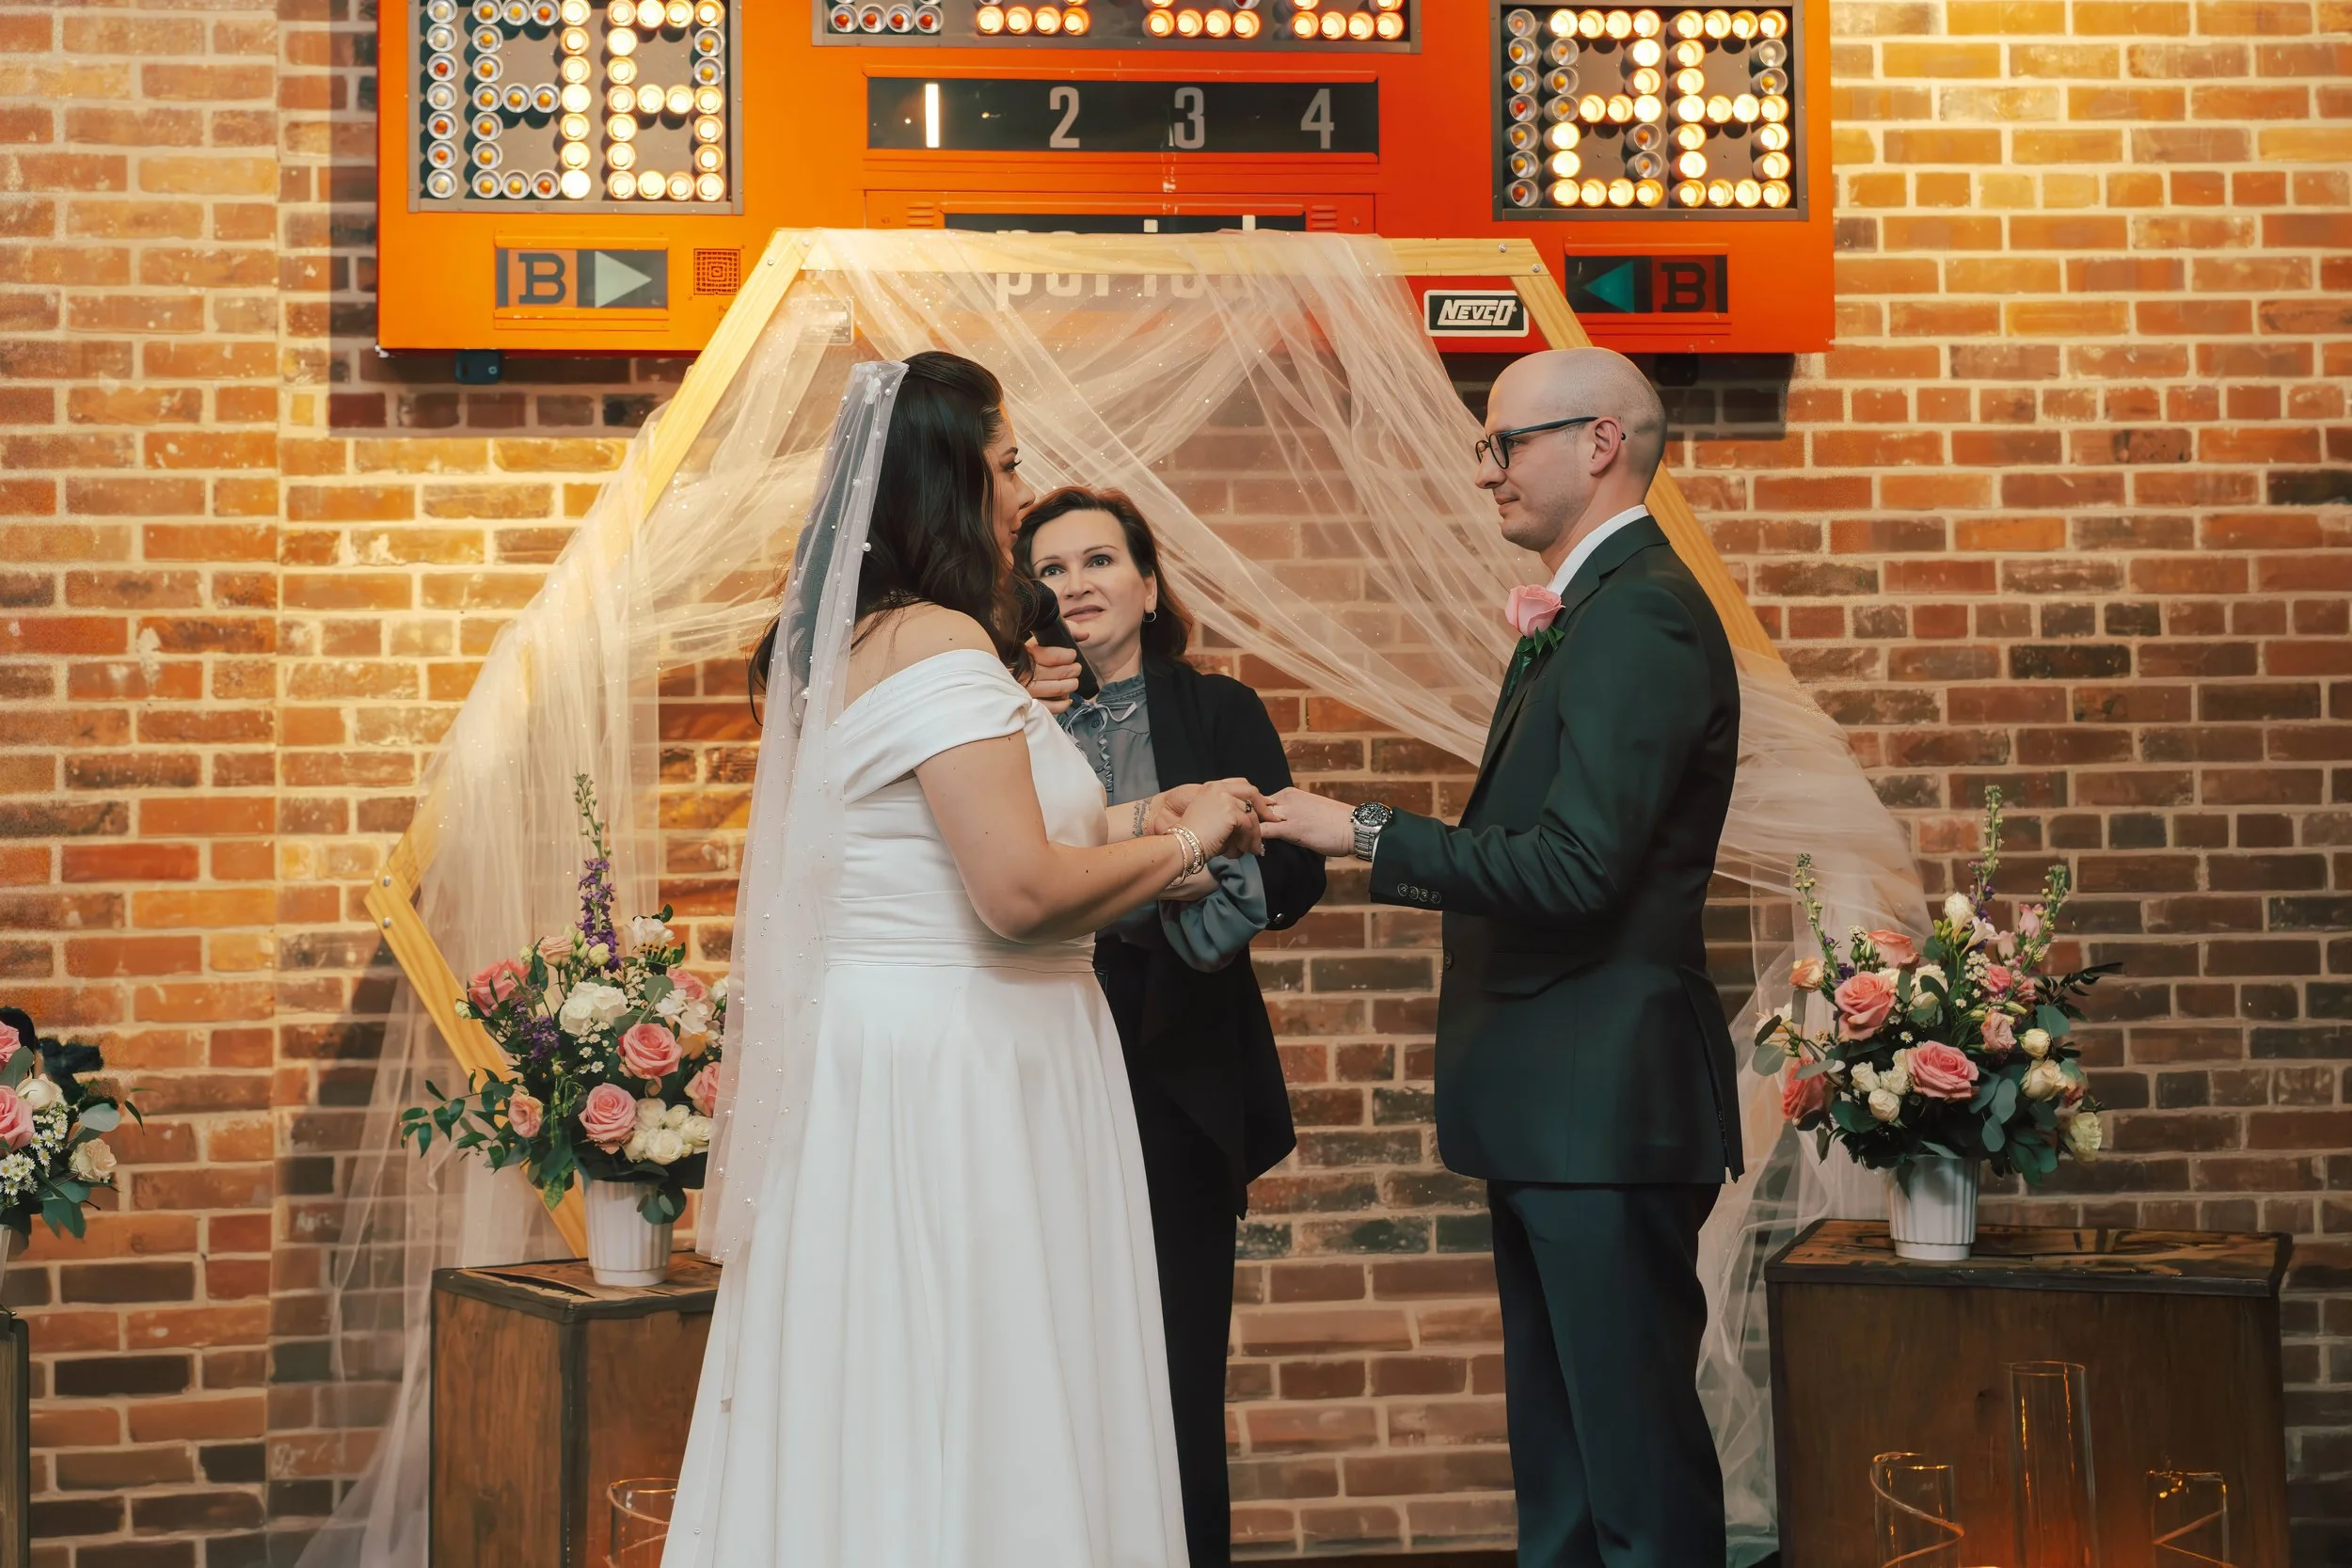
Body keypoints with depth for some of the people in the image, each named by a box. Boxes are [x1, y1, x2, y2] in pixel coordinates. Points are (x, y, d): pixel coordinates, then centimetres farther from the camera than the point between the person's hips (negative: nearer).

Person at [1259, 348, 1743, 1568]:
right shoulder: (1586, 610, 17)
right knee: (1557, 1444, 16)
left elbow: (1573, 870, -23)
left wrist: (1368, 835, -18)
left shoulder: (1642, 615, -16)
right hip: (1553, 1103, 11)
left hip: (1603, 1104, -11)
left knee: (1637, 1459, -5)